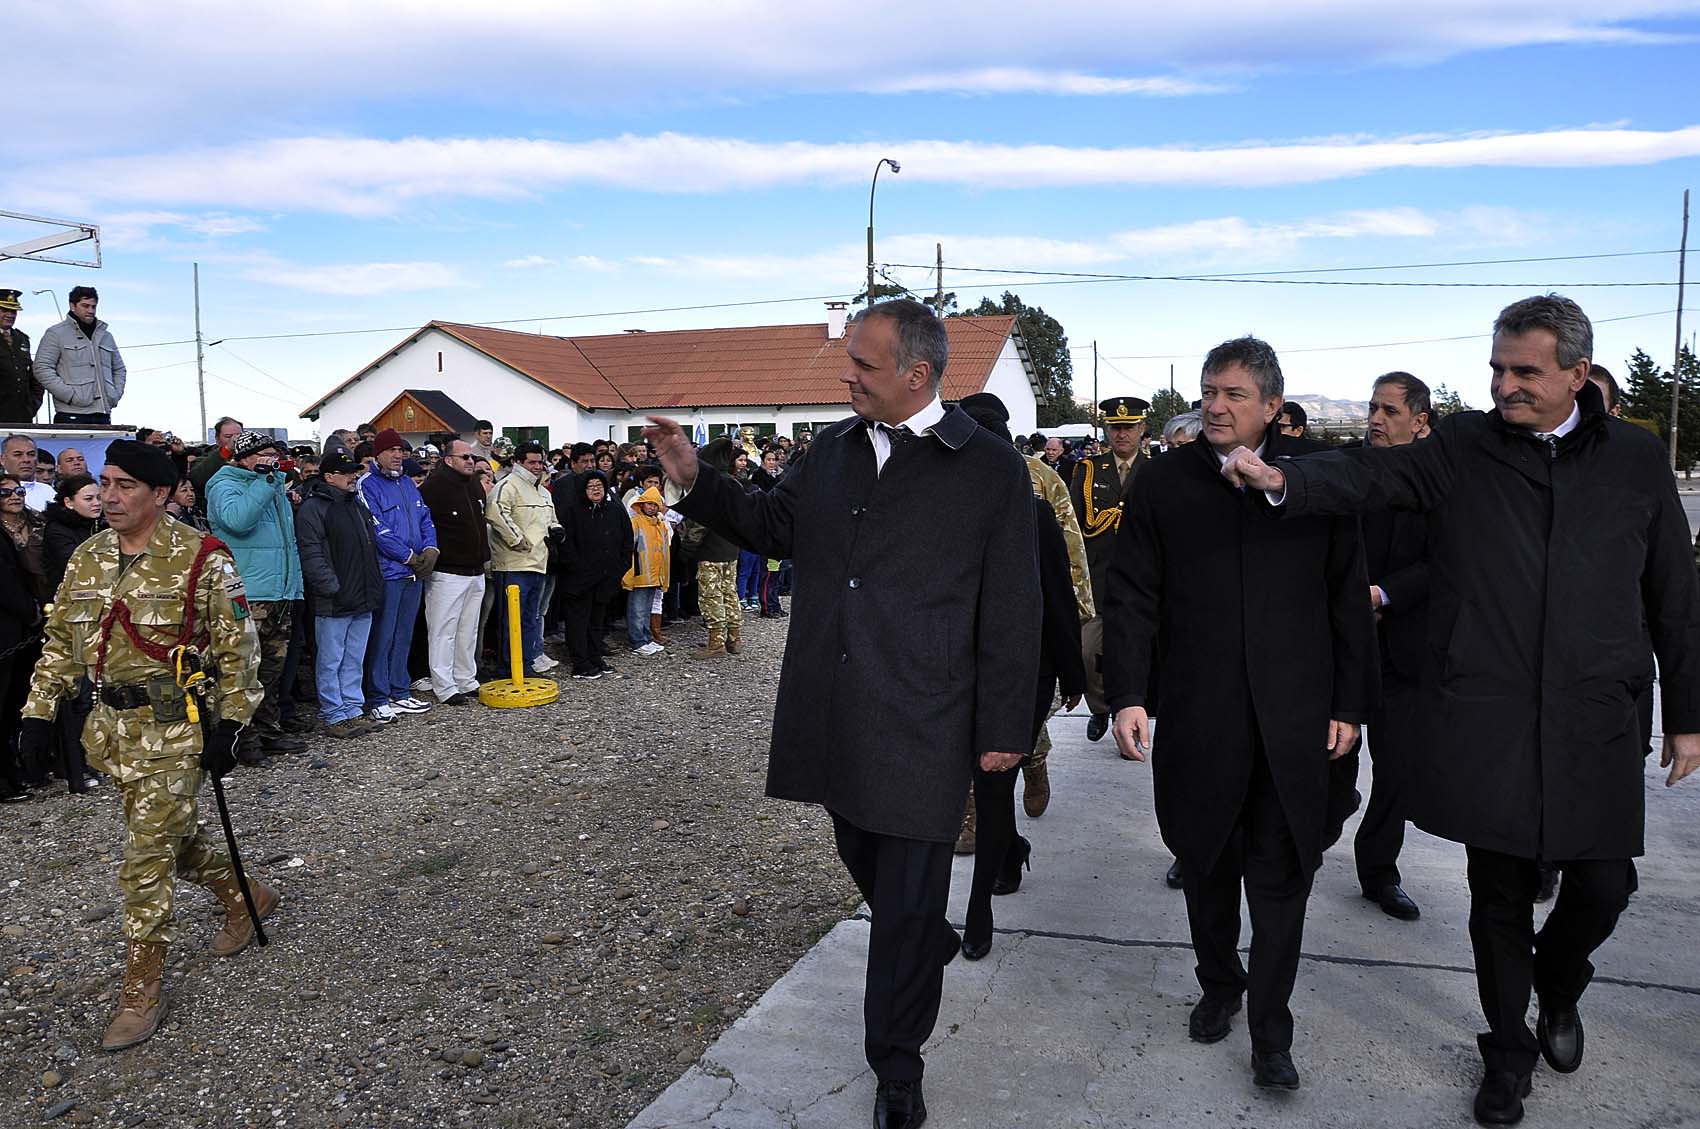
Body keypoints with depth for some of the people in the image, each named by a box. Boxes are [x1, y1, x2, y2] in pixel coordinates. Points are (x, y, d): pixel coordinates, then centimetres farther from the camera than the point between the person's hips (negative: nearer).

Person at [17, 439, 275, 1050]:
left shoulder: (201, 560, -12)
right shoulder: (88, 557, 7)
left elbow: (236, 648, -10)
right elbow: (61, 640, 15)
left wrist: (227, 726, -12)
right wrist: (40, 709, 9)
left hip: (174, 727, -7)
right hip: (112, 724, 7)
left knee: (148, 853, -4)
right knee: (175, 833, 17)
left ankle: (143, 984, 9)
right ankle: (247, 897, 40)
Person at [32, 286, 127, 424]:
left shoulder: (106, 336, 22)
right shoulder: (56, 334, 5)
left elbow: (119, 369, 30)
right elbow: (42, 369, -3)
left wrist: (116, 394, 12)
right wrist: (70, 395, -12)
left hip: (103, 414, 5)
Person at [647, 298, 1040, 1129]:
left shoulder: (989, 467, -9)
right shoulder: (833, 448, 6)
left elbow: (1010, 611, -8)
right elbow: (776, 527, 19)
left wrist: (1003, 728, -7)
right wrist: (697, 482, 5)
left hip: (922, 720, -5)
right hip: (834, 711, 6)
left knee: (907, 896, 5)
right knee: (864, 859, 21)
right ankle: (932, 946, 51)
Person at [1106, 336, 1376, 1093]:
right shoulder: (1163, 483, 2)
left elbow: (1347, 601, 4)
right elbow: (1132, 598, 0)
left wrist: (1349, 705, 2)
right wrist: (1127, 694, -8)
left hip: (1293, 721, 0)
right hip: (1196, 718, 1)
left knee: (1282, 880, 5)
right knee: (1208, 867, 15)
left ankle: (1270, 1031, 19)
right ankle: (1219, 987, 37)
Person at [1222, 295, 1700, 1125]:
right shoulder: (1461, 449, 0)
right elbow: (1369, 476, -15)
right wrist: (1284, 479, -36)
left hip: (1595, 723, 1)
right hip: (1485, 726, -1)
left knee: (1603, 886, 6)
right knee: (1499, 898, 10)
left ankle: (1557, 989, 41)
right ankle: (1509, 1052, 31)